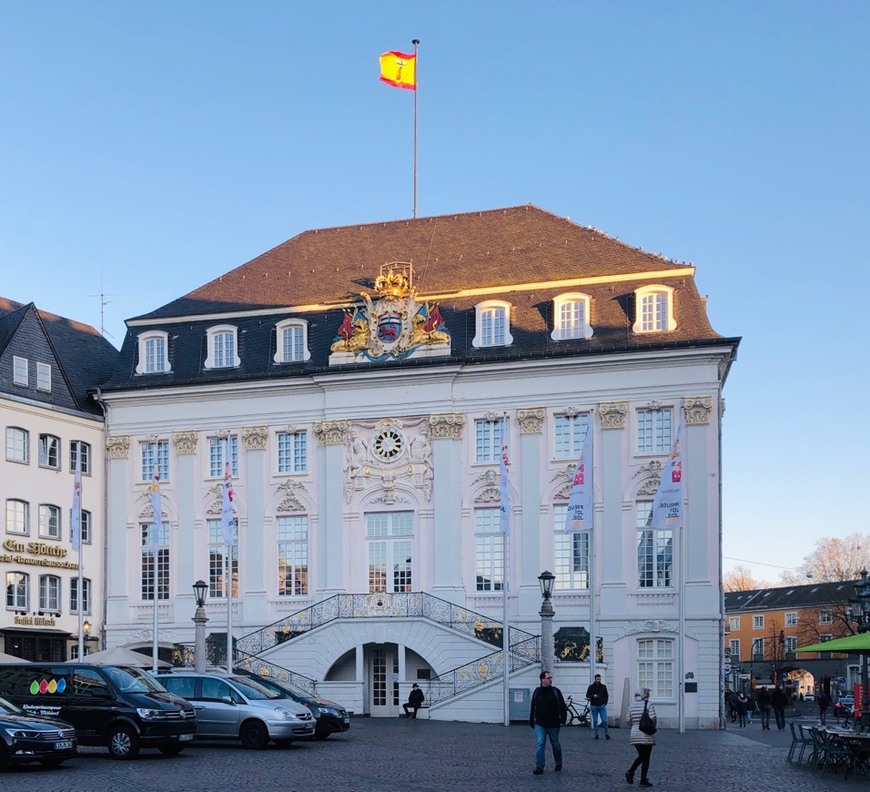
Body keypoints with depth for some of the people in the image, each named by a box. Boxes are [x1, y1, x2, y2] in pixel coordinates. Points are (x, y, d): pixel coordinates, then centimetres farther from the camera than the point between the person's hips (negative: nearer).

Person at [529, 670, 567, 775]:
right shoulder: (537, 692, 4)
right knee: (539, 744, -10)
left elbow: (562, 706, -4)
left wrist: (563, 719, -14)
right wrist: (531, 721, 12)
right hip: (540, 724, 1)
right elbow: (533, 708, 12)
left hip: (553, 724, -1)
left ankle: (558, 763, 32)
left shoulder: (555, 691, -2)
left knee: (555, 744, 13)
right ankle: (539, 767, -9)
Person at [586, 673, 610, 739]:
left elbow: (606, 696, 14)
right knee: (595, 721, 3)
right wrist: (593, 696, -16)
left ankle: (606, 733, 7)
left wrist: (605, 703, 1)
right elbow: (587, 695, 3)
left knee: (605, 720, -6)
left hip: (602, 706, 1)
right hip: (594, 706, -1)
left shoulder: (603, 686, 7)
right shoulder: (591, 687, 1)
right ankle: (596, 734, 11)